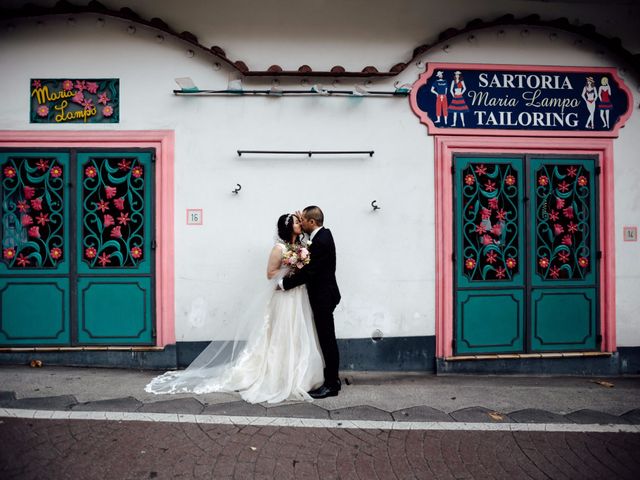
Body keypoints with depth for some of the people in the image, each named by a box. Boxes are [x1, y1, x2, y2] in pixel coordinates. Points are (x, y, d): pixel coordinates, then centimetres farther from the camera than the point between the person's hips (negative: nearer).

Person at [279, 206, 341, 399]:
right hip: (324, 294, 10)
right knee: (326, 338, 17)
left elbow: (308, 272, -24)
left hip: (323, 297, -10)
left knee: (327, 339, -2)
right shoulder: (323, 234, 8)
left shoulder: (320, 242, -23)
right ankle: (332, 378, 28)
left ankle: (331, 384, 9)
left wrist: (284, 283, -12)